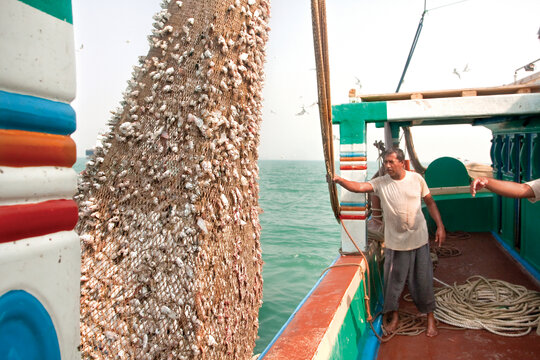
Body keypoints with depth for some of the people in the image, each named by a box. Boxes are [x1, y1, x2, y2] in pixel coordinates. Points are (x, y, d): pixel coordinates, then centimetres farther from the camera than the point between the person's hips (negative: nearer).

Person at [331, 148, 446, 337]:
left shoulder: (416, 179, -4)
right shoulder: (381, 183, -7)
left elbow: (430, 202, 6)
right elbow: (359, 187, -23)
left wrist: (440, 226, 2)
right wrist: (340, 180, -40)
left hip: (419, 240, 0)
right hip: (395, 242, 0)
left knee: (423, 279, 10)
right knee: (394, 279, 10)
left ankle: (430, 317, 29)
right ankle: (393, 315, 31)